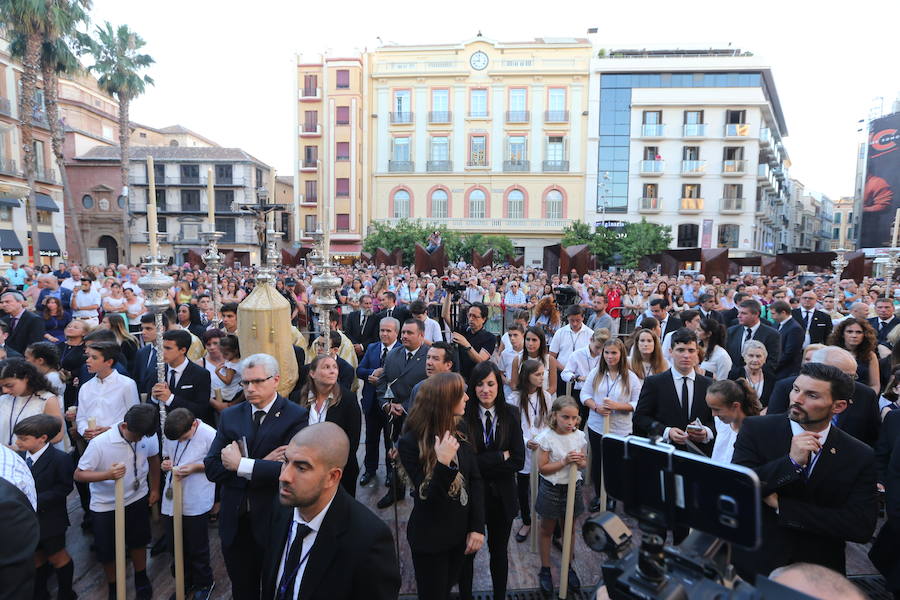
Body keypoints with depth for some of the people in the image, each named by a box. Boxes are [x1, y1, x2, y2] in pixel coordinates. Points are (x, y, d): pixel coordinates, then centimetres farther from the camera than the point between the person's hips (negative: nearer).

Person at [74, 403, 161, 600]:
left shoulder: (149, 436, -18)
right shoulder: (100, 443, -28)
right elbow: (78, 474, -19)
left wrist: (155, 489, 9)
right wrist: (108, 474, -37)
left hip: (137, 499, 3)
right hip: (106, 505, -2)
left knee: (138, 542, 21)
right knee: (107, 552, 12)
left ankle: (141, 580, 45)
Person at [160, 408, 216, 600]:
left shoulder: (209, 435, -19)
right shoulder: (168, 434, -2)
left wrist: (196, 467, -22)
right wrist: (165, 464, -6)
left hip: (196, 503, -5)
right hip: (171, 499, 5)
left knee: (197, 548, 12)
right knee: (174, 546, 19)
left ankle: (203, 584, 37)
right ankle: (184, 584, 42)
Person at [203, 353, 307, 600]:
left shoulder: (296, 417, -13)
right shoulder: (229, 416, 3)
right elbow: (212, 468, -5)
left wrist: (240, 465, -22)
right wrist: (261, 465, -18)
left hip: (275, 522, -4)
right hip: (235, 523, 4)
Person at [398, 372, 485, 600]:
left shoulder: (459, 433, -6)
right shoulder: (410, 443, -22)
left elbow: (476, 481, -2)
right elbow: (428, 497, -22)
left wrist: (477, 527, -8)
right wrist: (443, 463, -38)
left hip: (460, 533, 5)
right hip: (430, 539, -5)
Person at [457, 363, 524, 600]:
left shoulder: (510, 414, -9)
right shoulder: (463, 415, -17)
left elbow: (519, 461, -10)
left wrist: (483, 462, -17)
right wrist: (500, 457, -17)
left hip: (501, 495, 2)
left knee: (499, 551, 22)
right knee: (467, 551, 18)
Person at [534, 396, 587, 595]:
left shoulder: (580, 436, -5)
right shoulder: (547, 437, -18)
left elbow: (584, 463, 8)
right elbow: (542, 467, -16)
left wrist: (580, 462, -15)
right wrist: (564, 462, -25)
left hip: (572, 487, 4)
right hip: (551, 489, -3)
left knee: (570, 529, 18)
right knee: (547, 530, 13)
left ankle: (568, 567, 38)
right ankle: (545, 569, 30)